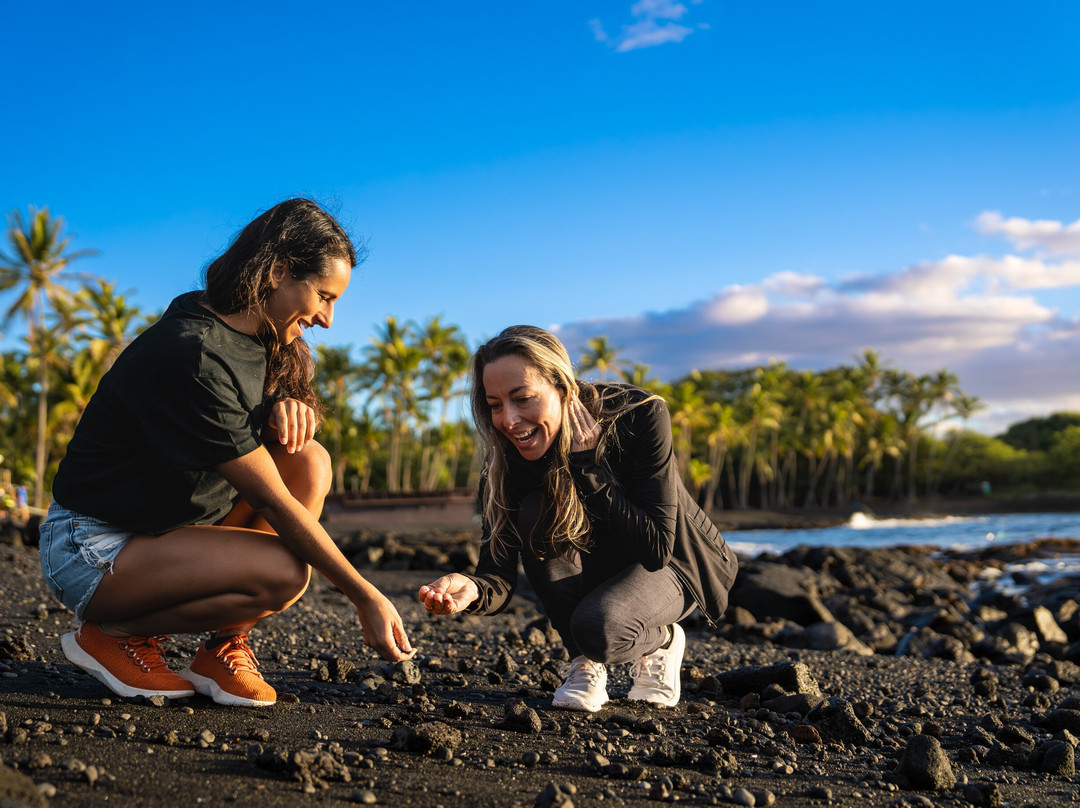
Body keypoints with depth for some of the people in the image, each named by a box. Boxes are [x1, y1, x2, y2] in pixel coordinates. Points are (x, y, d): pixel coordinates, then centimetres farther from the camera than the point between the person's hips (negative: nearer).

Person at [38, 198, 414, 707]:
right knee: (284, 571, -29)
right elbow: (273, 501, -25)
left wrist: (290, 405, -14)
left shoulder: (265, 340, 3)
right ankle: (113, 635, -6)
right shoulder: (193, 355, -26)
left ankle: (224, 648, -4)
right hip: (92, 548, -9)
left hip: (177, 525, 9)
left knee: (309, 463, -10)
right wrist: (366, 597, -21)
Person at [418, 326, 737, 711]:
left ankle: (662, 641, 5)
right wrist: (472, 590, -49)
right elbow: (499, 578, -24)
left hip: (673, 563, -4)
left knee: (596, 628, -32)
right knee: (535, 514, -27)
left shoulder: (640, 416, -30)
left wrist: (587, 463, -37)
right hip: (595, 566, 4)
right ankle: (584, 663, -8)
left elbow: (656, 549, -33)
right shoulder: (509, 455, -20)